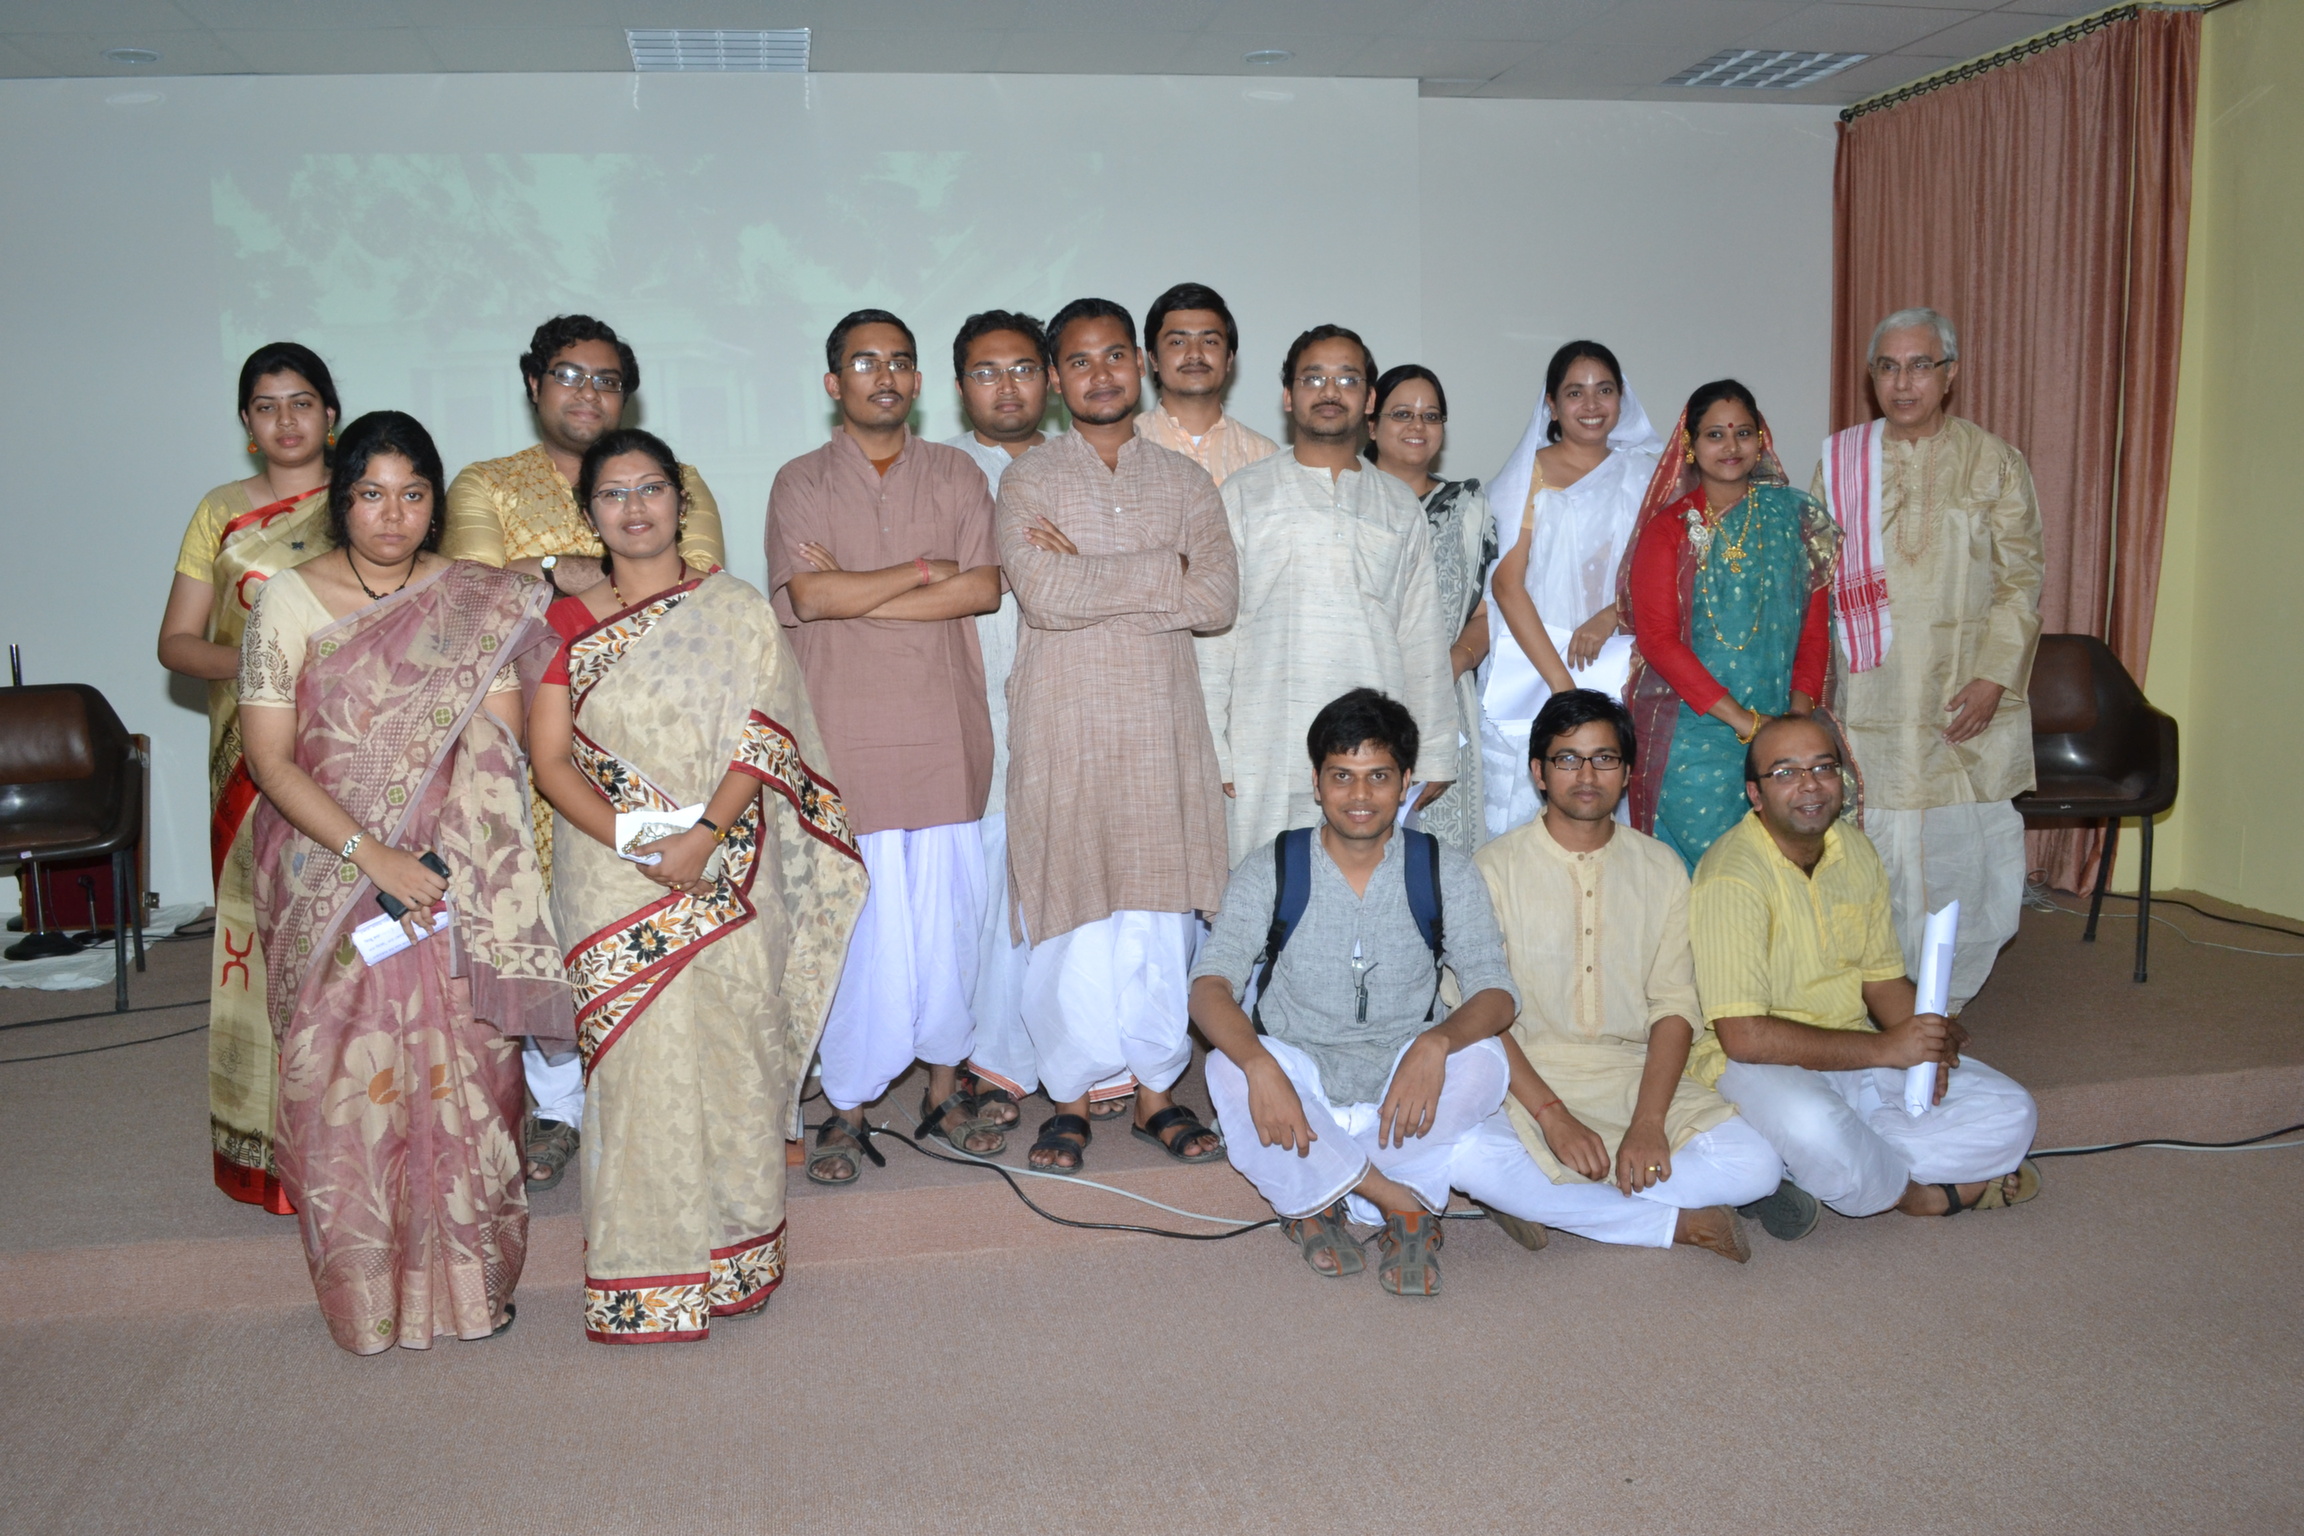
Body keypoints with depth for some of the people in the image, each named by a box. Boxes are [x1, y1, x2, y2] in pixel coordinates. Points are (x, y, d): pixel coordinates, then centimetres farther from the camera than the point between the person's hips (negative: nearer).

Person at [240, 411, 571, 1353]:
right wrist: (371, 853, -15)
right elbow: (271, 759, -4)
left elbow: (499, 752, -1)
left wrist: (443, 865, -14)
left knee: (465, 1074, 4)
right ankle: (366, 1285, 21)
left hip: (454, 885, 1)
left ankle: (472, 1273, 20)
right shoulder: (288, 603, -1)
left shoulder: (480, 605, 3)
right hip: (332, 884, -1)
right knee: (344, 1080, 4)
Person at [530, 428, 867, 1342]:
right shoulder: (569, 624, 7)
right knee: (637, 1058, -1)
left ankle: (732, 1257, 17)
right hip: (614, 879, 0)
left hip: (727, 877, 0)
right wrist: (629, 841, -14)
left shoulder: (738, 613, 5)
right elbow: (551, 762, 1)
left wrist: (703, 837, -18)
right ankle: (644, 1277, 10)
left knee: (732, 1053, 2)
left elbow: (761, 741, -3)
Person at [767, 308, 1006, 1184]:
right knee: (857, 923, -2)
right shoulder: (801, 482, 7)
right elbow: (809, 595, -9)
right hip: (846, 737, -2)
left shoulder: (956, 475, 11)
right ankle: (847, 1109, 10)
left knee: (948, 914, 5)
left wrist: (857, 593, -7)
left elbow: (984, 589, -3)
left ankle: (944, 1090, 20)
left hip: (946, 732, 2)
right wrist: (925, 569, -5)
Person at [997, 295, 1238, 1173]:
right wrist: (1161, 572, -7)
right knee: (1067, 911, 0)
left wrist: (1090, 573, -8)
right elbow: (1040, 594, -13)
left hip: (1160, 721, 2)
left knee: (1161, 911, 4)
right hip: (1062, 722, -2)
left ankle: (1155, 1088, 18)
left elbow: (1219, 601, -3)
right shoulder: (1029, 478, 4)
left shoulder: (1185, 483, 11)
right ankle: (1071, 1095, 13)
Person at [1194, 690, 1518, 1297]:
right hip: (1298, 1091, 0)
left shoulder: (1445, 872, -1)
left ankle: (1316, 1198, -18)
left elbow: (1496, 993, -10)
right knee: (1229, 1067, -31)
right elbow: (1209, 985, -14)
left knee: (1481, 1061, -29)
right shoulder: (1270, 870, -3)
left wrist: (1435, 1044, -33)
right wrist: (1260, 1065, -35)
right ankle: (1399, 1201, -22)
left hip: (1403, 1097, 1)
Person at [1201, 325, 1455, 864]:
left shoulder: (1401, 508, 15)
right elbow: (1210, 627, 3)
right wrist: (1212, 752, -3)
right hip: (1265, 755, -2)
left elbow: (1425, 638, 15)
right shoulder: (1242, 495, 7)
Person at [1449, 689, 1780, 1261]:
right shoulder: (1495, 866, -2)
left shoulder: (1660, 868, 7)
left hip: (1636, 1074, 3)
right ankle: (1675, 1223, -18)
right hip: (1526, 1079, -2)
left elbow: (1675, 1005, 1)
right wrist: (1552, 1115, -21)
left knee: (1755, 1166, -21)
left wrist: (1649, 1122, -15)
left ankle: (1534, 1198, -15)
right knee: (1465, 1156, -34)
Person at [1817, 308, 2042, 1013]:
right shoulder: (1840, 461, 8)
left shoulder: (1994, 463, 4)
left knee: (1959, 854, 0)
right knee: (1873, 855, 2)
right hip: (1867, 702, 1)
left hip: (1965, 701, -1)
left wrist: (1993, 677, -10)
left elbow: (2020, 582, 2)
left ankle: (1944, 1003, 14)